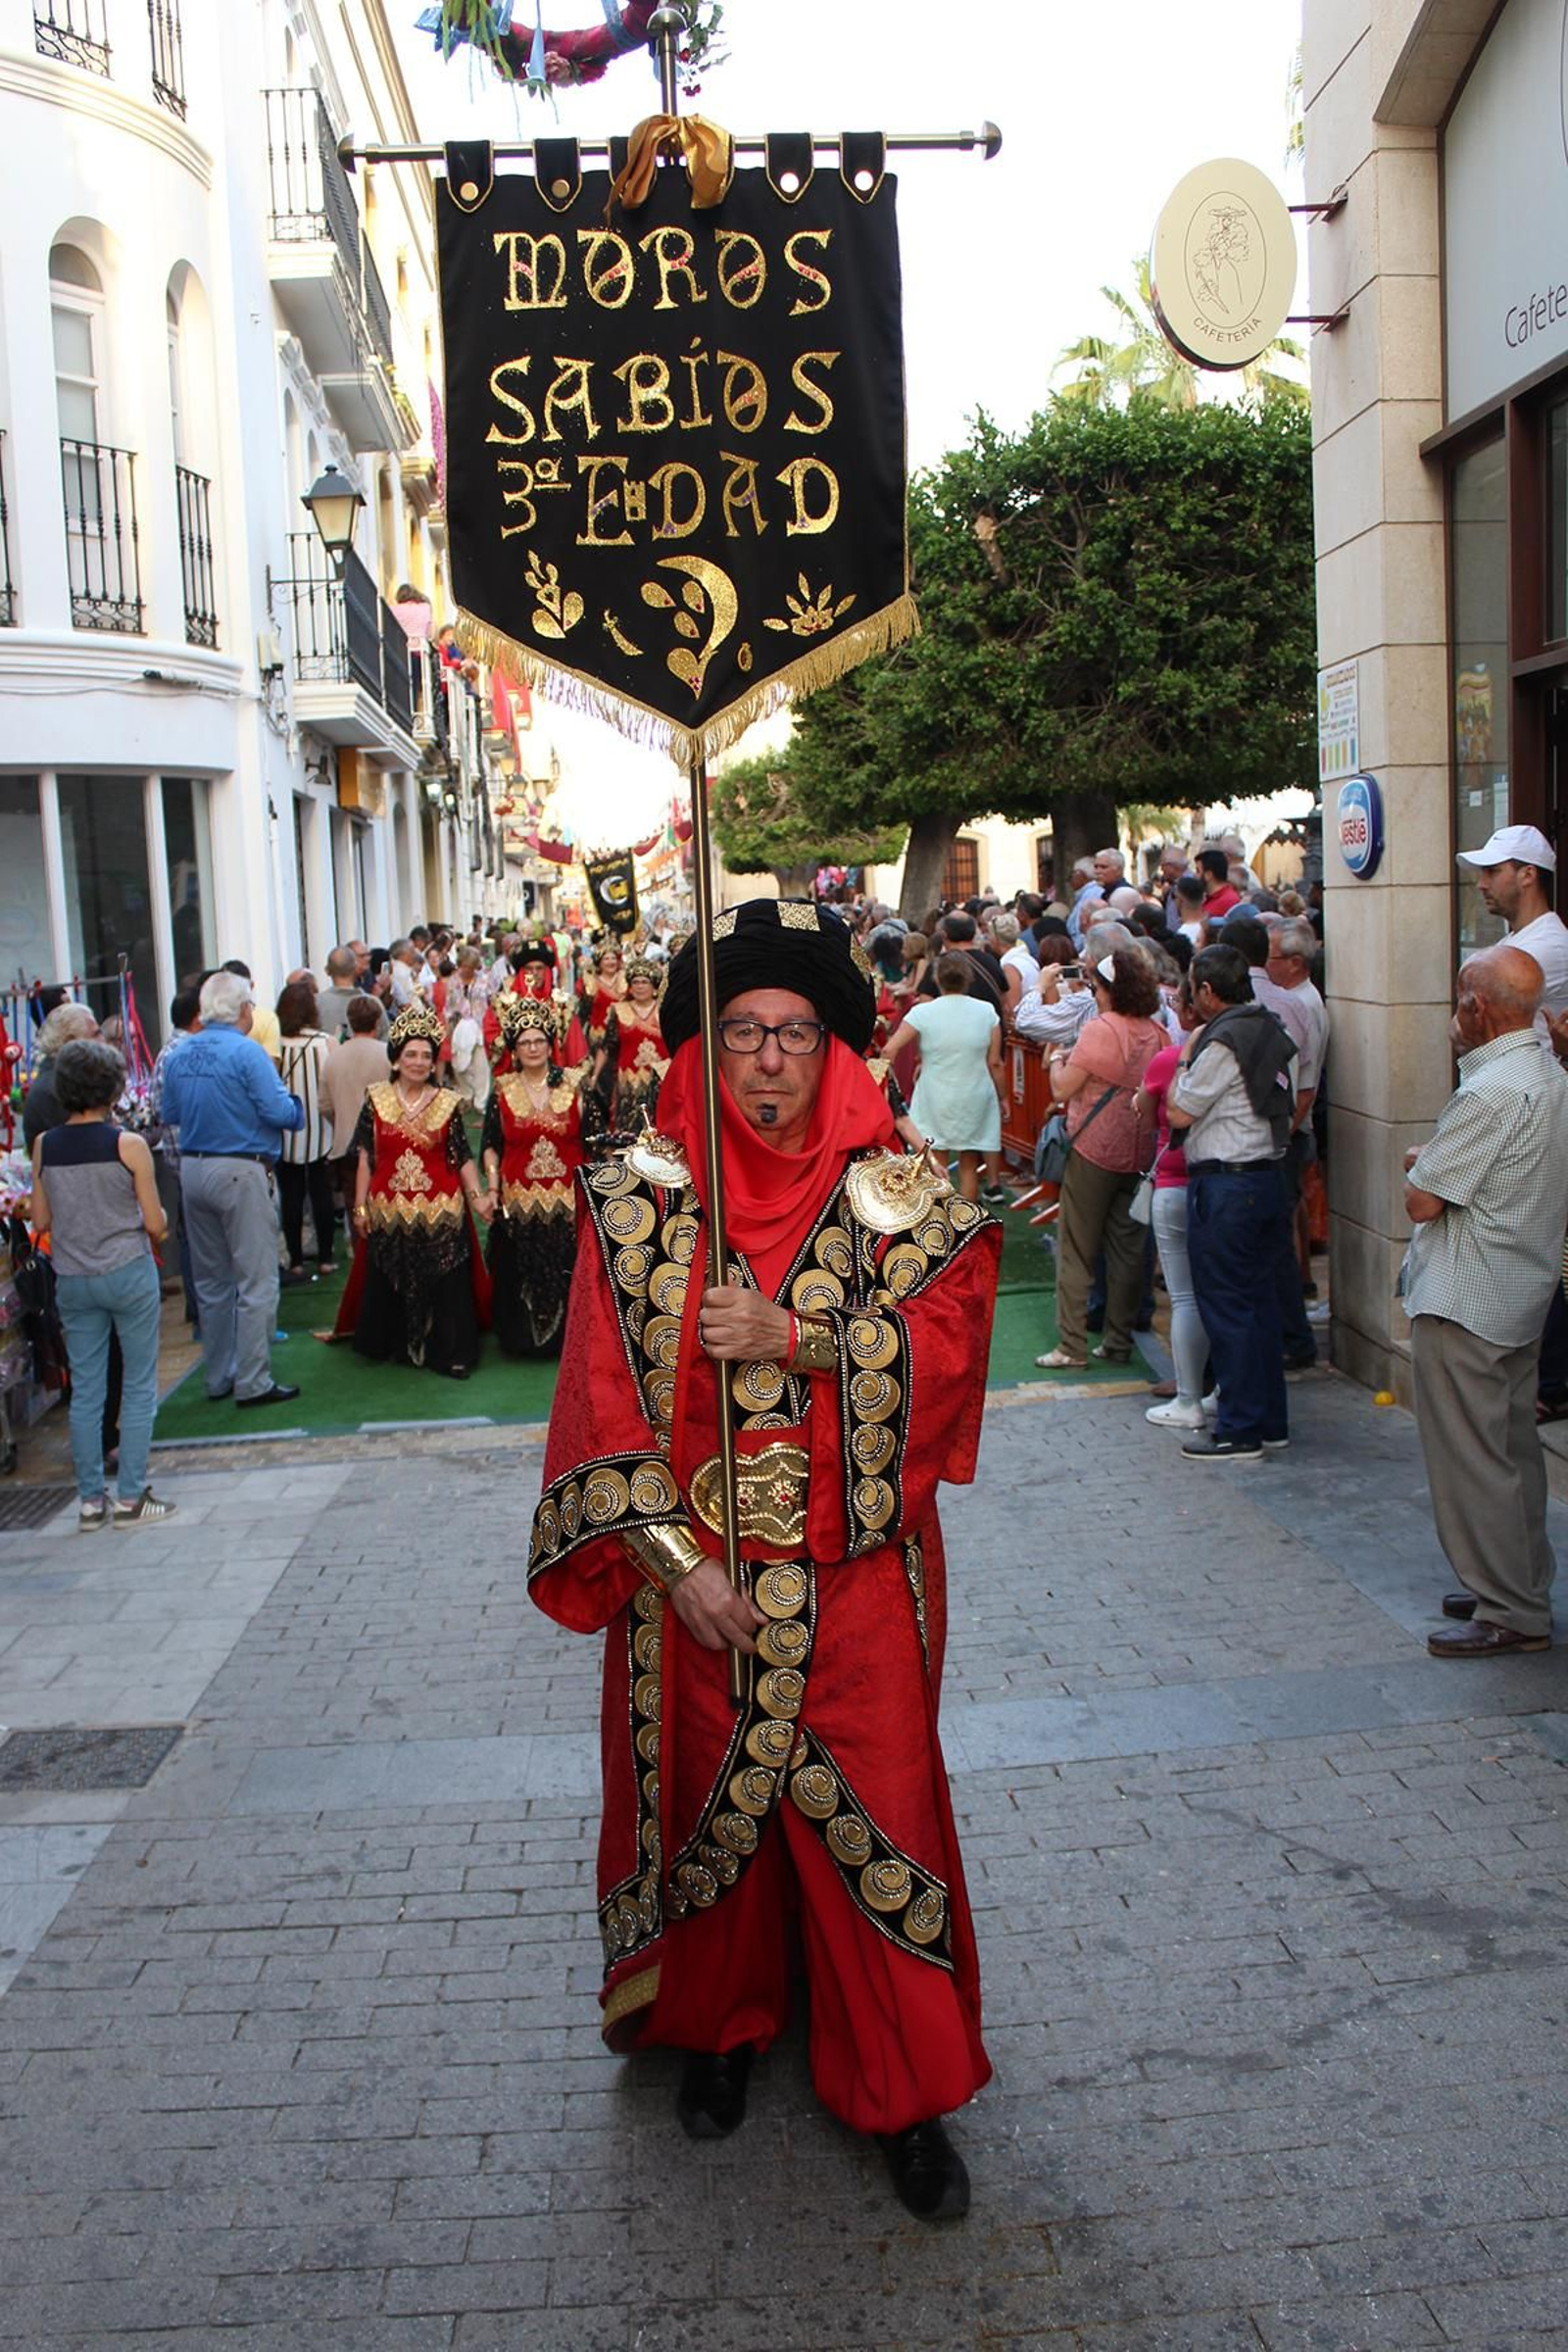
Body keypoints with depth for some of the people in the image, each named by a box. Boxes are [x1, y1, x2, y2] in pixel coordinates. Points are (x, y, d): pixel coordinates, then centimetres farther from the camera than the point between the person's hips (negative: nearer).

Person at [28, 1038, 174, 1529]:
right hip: (129, 1273, -4)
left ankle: (90, 1501, 16)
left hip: (72, 1280, 4)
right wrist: (155, 1235, 13)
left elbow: (40, 1219, 5)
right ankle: (131, 1498, 7)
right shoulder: (129, 1145, -12)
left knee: (85, 1390, 11)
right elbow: (156, 1222, -9)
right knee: (139, 1387, 6)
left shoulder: (44, 1147, -2)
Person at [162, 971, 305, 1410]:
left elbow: (170, 1113, 15)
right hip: (239, 1171, -7)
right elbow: (279, 1111, -17)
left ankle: (218, 1377, 24)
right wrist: (296, 1108, 3)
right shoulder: (246, 1052, -13)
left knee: (211, 1281, 16)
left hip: (192, 1171, 7)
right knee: (256, 1280, 0)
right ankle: (253, 1382, 0)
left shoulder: (180, 1056, 7)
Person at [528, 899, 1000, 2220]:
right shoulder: (636, 1199, -3)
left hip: (854, 1579, 0)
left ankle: (905, 2091, 23)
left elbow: (948, 1344, -12)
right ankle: (721, 2027, 40)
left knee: (873, 1815, 4)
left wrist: (793, 1336, -22)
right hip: (688, 1575, 1)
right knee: (705, 1802, 15)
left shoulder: (893, 1194, -2)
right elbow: (605, 1395, -7)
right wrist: (672, 1560, -13)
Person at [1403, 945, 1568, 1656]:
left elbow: (1422, 1201, -19)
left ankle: (1509, 1614, 7)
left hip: (1463, 1304, -10)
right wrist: (1438, 1161, 6)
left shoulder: (1489, 1094, -23)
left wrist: (1421, 1166, 0)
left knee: (1471, 1459, -1)